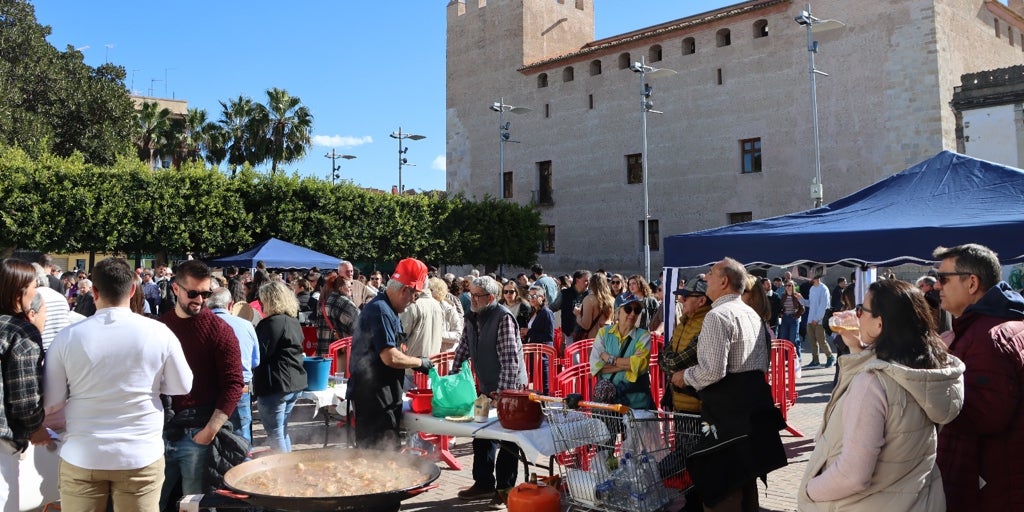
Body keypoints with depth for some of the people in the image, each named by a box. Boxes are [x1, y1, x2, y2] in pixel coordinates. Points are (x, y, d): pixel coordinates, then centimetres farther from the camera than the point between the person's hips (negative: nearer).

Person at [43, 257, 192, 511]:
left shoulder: (68, 336, -8)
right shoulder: (159, 332, -10)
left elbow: (50, 403, -1)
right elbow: (183, 386, 1)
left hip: (82, 456, 1)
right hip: (141, 456, 0)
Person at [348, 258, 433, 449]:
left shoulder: (386, 309, 15)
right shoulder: (380, 310, -19)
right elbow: (390, 357, -25)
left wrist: (415, 363, 11)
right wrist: (420, 362, -11)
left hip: (381, 394, 11)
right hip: (373, 395, -11)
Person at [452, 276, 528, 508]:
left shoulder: (503, 318, -20)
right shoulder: (472, 317, 4)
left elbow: (510, 360, -23)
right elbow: (463, 349, 14)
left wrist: (502, 393, -26)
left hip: (509, 387, -8)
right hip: (487, 386, 8)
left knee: (507, 441, 2)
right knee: (482, 435, 13)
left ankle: (505, 488, 14)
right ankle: (483, 483, 27)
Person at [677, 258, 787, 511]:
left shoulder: (718, 315, -17)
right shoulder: (752, 313, 13)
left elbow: (713, 371, -23)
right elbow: (763, 364, 21)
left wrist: (685, 376, -7)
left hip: (727, 406, -9)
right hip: (754, 399, 10)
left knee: (721, 480, -1)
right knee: (744, 472, 21)